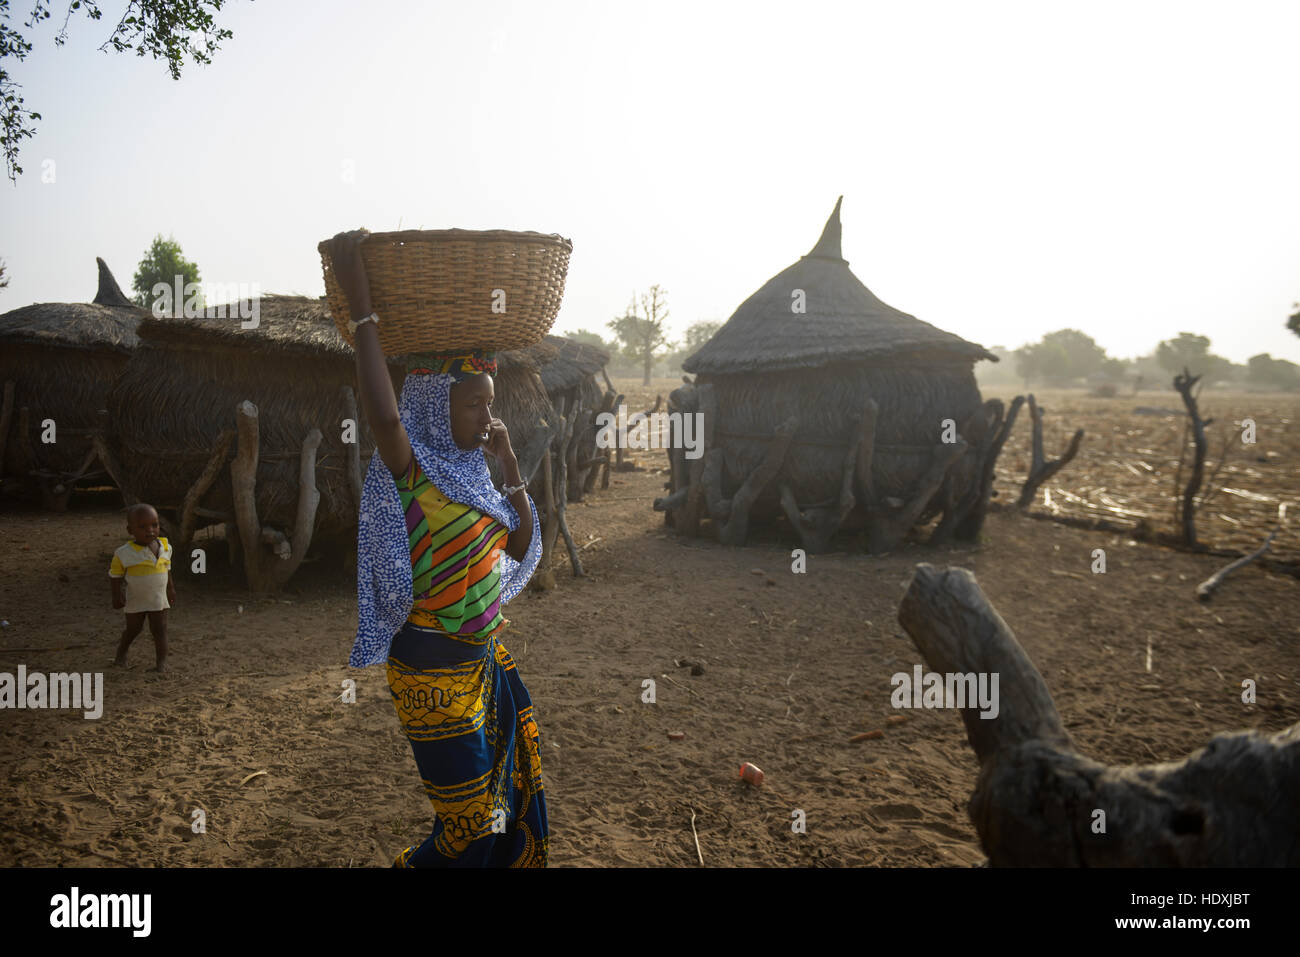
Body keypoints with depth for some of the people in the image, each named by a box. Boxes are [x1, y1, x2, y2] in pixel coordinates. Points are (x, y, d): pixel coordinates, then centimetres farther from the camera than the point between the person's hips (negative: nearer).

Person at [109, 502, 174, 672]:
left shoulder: (165, 547, -5)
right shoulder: (124, 554, -17)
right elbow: (116, 575, -7)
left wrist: (171, 588, 16)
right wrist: (117, 596, -11)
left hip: (159, 599, 2)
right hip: (135, 601, -2)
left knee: (159, 629, -1)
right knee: (133, 629, 16)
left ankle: (161, 661, 4)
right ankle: (121, 651, 43)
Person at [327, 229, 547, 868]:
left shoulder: (468, 472, 6)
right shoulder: (411, 471, -17)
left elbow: (521, 546, 10)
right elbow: (383, 413, -38)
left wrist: (509, 462, 3)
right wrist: (361, 307, -33)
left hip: (485, 659, 8)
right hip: (433, 670, -8)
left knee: (511, 799, 21)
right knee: (468, 824, 5)